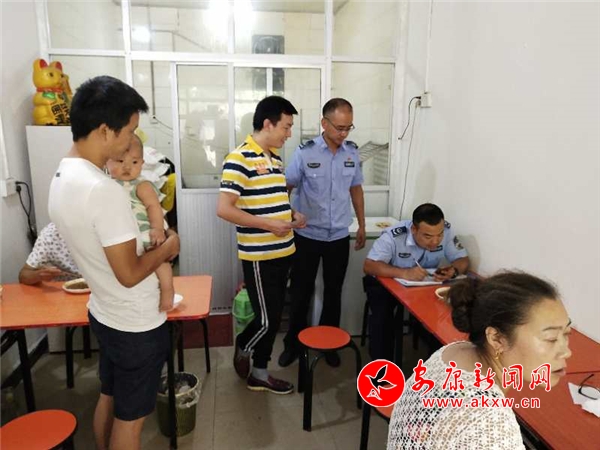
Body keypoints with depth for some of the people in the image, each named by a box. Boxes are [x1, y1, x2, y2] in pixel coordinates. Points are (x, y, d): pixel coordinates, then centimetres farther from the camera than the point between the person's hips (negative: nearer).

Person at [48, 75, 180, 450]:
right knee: (130, 418, 13)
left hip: (104, 314, 9)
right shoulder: (104, 191, -30)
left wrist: (151, 247, 6)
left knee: (109, 398, 26)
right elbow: (129, 273, -26)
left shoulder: (63, 177, 1)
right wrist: (168, 247, -10)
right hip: (135, 324, -9)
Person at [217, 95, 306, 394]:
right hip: (259, 256, -8)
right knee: (265, 319, 1)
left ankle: (259, 374, 31)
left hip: (282, 252, 8)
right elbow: (224, 209, -20)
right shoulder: (239, 159, -15)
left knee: (274, 318, 15)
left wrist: (292, 214, 5)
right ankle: (242, 348, 33)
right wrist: (268, 225, -20)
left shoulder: (276, 158, 12)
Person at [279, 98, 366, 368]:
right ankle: (293, 343, 28)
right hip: (307, 236, -3)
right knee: (301, 291, 9)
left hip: (339, 237, 3)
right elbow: (286, 188, -4)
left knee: (333, 292, 14)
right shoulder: (305, 153, -11)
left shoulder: (353, 152, 0)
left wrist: (361, 226, 14)